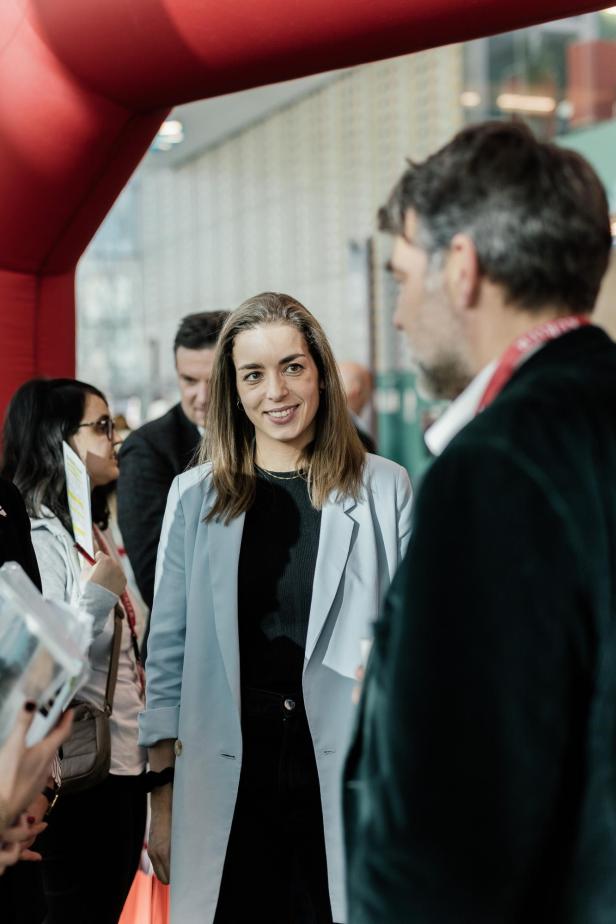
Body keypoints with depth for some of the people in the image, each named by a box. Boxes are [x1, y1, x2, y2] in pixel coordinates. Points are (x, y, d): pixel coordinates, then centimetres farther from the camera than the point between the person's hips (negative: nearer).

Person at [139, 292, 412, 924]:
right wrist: (162, 801, 5)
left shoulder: (384, 488, 2)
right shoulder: (195, 495, 6)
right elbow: (168, 652, 7)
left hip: (348, 774, -1)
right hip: (227, 784, 1)